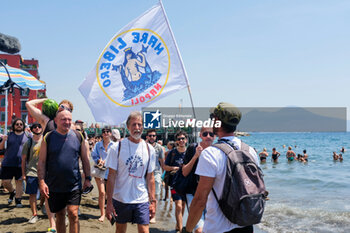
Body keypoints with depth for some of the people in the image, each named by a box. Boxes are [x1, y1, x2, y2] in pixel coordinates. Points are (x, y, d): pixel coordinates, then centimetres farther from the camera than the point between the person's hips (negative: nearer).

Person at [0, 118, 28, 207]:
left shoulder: (26, 136, 8)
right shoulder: (9, 135, 10)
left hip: (21, 163, -1)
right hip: (7, 163, 1)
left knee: (19, 181, -1)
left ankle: (18, 199, 12)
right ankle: (12, 192, 33)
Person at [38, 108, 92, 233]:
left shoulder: (78, 136, 3)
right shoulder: (48, 138, -1)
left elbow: (85, 159, 8)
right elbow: (42, 162, -1)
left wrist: (88, 178, 5)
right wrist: (42, 182, -9)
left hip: (74, 185, 0)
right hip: (54, 186, 0)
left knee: (73, 214, -7)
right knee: (60, 216, 13)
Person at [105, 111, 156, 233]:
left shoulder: (149, 149, 2)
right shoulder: (117, 147, -6)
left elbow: (150, 177, 6)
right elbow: (111, 176, -6)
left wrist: (153, 201, 3)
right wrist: (109, 203, -8)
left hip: (142, 200, 1)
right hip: (120, 199, -1)